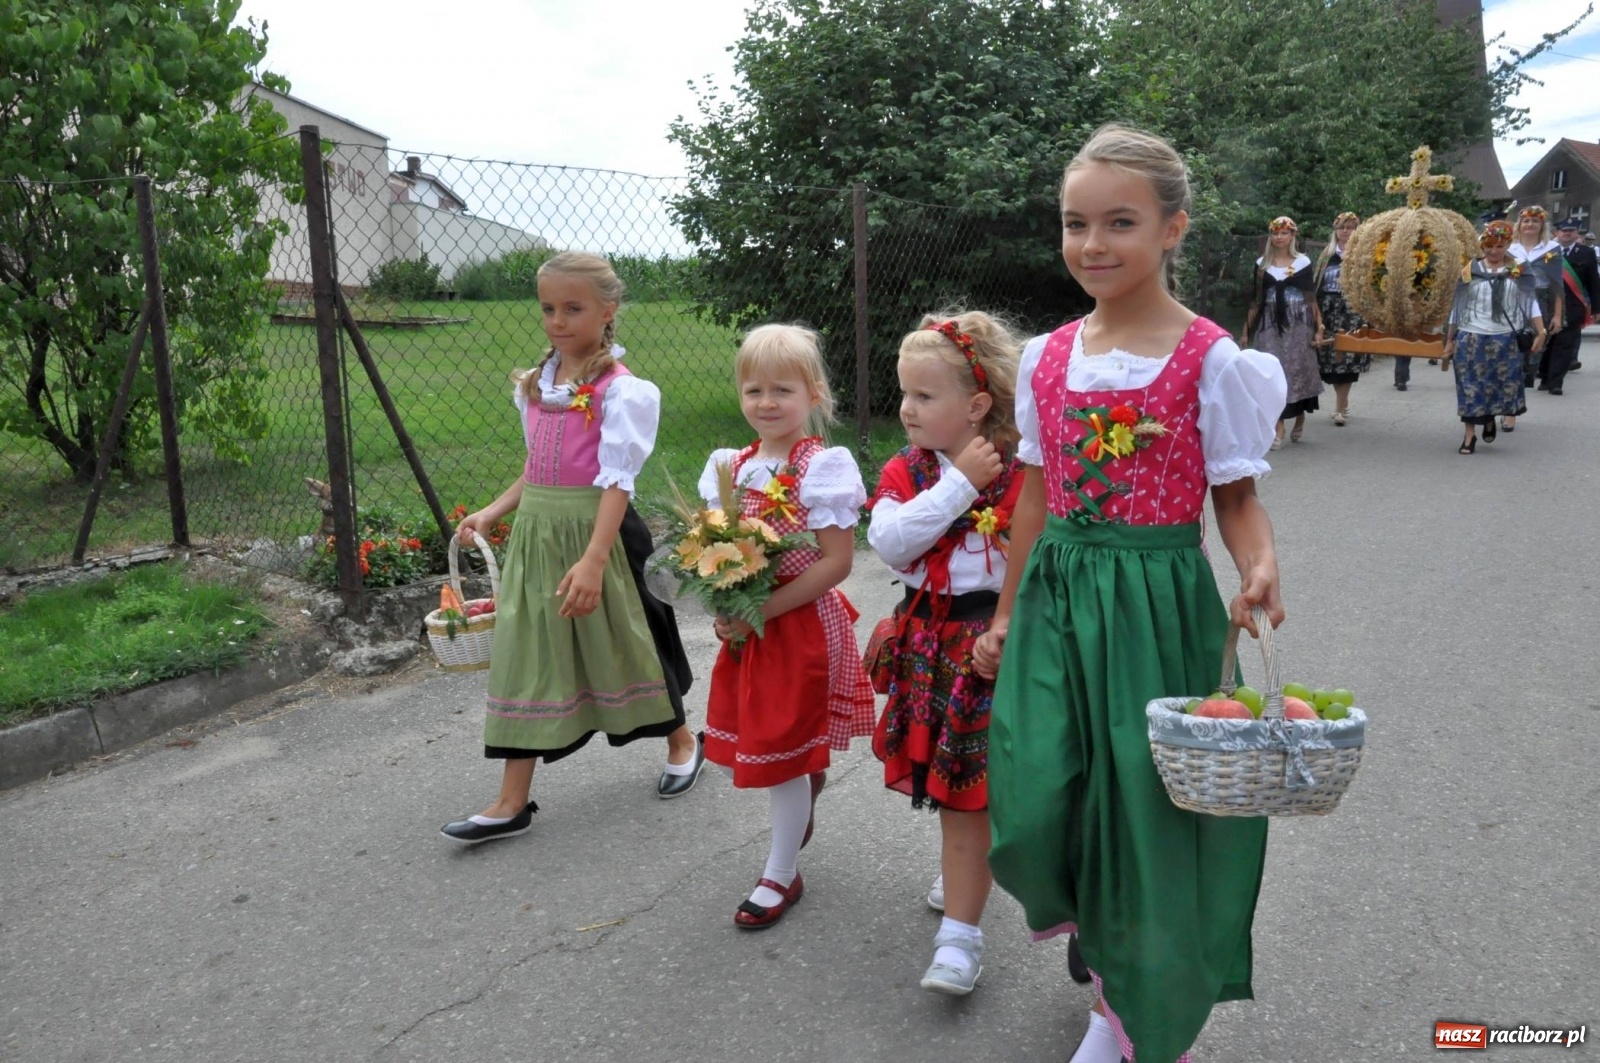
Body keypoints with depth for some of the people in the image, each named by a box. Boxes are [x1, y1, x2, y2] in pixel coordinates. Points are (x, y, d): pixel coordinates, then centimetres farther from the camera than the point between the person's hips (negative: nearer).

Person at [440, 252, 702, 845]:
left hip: (594, 531, -6)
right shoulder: (536, 385, 9)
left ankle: (681, 741, 38)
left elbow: (616, 482, -21)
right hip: (536, 533, 7)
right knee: (526, 656, 6)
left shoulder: (620, 390, -13)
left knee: (622, 640, 10)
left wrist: (593, 561, -29)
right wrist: (493, 513, 9)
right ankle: (512, 803, 14)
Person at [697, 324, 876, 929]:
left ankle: (781, 877, 24)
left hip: (803, 627, -6)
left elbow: (836, 562, -19)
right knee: (737, 750, 15)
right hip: (745, 630, 7)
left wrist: (763, 610, -21)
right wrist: (724, 610, -7)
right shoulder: (731, 467, 5)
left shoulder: (822, 467, -14)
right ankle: (810, 777, 47)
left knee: (782, 754, 4)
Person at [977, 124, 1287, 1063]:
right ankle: (1111, 983, 32)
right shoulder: (1047, 357, 6)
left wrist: (1262, 566, -24)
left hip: (1156, 604, -3)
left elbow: (1237, 497, -3)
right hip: (1057, 597, 4)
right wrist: (1005, 615, 14)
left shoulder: (1210, 359, -6)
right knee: (1034, 805, -3)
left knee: (1148, 808, 1)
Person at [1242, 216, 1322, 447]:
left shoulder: (1303, 262, 3)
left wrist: (1318, 329, -4)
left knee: (1299, 370, 1)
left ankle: (1300, 419, 24)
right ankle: (1278, 428, -3)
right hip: (1269, 324, 1)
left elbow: (1312, 297, 2)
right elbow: (1255, 299, 9)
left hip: (1298, 324, -1)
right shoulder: (1262, 264, 7)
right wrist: (1246, 329, 6)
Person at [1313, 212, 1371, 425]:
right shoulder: (1326, 255, 13)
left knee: (1347, 357, -7)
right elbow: (1316, 285, 10)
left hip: (1353, 311, -3)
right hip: (1329, 311, 3)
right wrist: (1316, 312, 2)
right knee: (1330, 358, 3)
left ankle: (1340, 407, -5)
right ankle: (1343, 403, 19)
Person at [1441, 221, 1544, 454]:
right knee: (1471, 386, 1)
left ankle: (1490, 418, 34)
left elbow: (1530, 302, 1)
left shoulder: (1519, 271, 5)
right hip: (1470, 338, -1)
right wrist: (1449, 341, 5)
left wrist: (1540, 331, -11)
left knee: (1504, 384, 5)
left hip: (1505, 340, 1)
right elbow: (1457, 306, 6)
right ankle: (1470, 434, 10)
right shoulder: (1470, 270, 3)